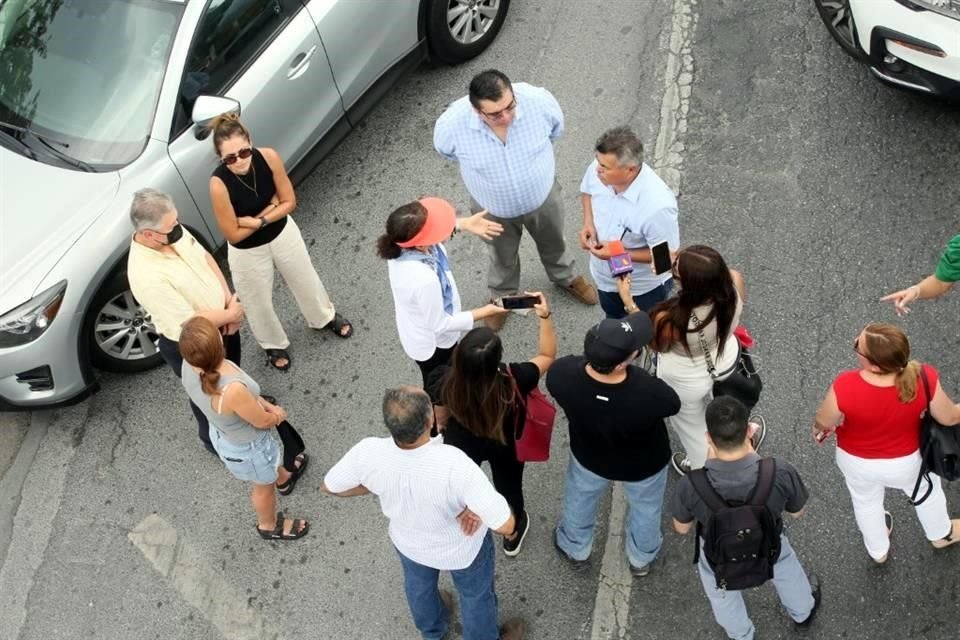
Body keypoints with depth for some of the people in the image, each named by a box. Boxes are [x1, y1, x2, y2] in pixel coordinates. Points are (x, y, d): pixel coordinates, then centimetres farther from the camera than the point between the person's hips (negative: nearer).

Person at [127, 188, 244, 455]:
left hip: (222, 324, 7)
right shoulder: (146, 276, -39)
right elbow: (189, 324, -34)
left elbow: (206, 258, 0)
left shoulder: (174, 234, -16)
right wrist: (232, 313, -19)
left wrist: (229, 301, -13)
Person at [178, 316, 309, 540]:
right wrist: (278, 414, -3)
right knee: (264, 486, 28)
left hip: (222, 434, 6)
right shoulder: (232, 391, -47)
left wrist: (267, 405, -7)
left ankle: (283, 478, 71)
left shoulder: (189, 366, -24)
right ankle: (269, 525, 58)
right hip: (247, 448, -6)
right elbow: (263, 421, -25)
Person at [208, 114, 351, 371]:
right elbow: (233, 235, -24)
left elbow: (289, 201, -13)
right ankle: (273, 344, 53)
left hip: (283, 233, 3)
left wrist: (258, 220, -25)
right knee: (259, 302, 21)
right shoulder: (219, 183, -35)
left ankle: (325, 318, 60)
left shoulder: (268, 157, -26)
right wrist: (271, 206, -20)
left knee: (305, 280, 28)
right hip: (247, 251, -3)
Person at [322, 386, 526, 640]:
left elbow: (329, 486, -14)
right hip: (462, 548, -3)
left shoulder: (368, 454, -35)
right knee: (475, 594, 30)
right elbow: (506, 526, -40)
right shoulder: (455, 465, -45)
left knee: (419, 584, 37)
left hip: (408, 542, 4)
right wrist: (475, 505, -22)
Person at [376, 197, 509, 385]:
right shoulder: (424, 280, -46)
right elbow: (440, 325, -28)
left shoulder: (402, 240, -25)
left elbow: (430, 224, 1)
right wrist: (485, 312, -20)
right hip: (432, 343, -7)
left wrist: (465, 223, -3)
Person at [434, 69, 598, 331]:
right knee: (502, 256, 29)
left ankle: (565, 277, 65)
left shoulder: (538, 100, -33)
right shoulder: (452, 125, -35)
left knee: (553, 242, 31)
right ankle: (502, 295, 61)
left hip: (542, 196, 1)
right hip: (494, 208, -1)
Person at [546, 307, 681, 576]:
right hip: (643, 465, -1)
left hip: (589, 457, 2)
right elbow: (674, 404, -20)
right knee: (645, 507, 33)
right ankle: (641, 558, 62)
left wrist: (594, 355, -3)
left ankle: (575, 549, 63)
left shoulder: (561, 373, -38)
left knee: (580, 499, 35)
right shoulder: (650, 393, -45)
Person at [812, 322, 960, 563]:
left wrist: (818, 429, 6)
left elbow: (824, 422, -18)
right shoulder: (924, 379, -35)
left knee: (866, 502, 32)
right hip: (905, 461, 1)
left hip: (856, 461, -1)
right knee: (926, 491, 35)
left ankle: (878, 551, 61)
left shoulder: (844, 388, -39)